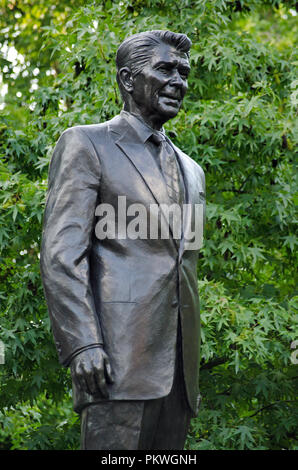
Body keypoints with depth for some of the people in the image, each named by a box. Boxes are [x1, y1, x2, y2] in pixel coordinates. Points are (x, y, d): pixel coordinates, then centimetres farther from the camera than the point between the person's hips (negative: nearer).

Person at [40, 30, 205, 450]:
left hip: (177, 366, 7)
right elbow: (60, 255, -7)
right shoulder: (86, 144, 3)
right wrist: (83, 345, -18)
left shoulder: (191, 171, 24)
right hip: (120, 358, -7)